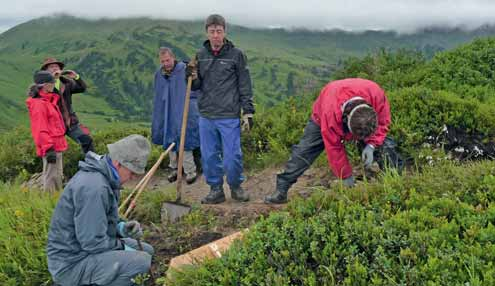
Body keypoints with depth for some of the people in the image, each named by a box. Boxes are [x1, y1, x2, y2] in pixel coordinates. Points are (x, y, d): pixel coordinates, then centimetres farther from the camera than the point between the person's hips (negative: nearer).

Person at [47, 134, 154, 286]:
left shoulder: (104, 177, 4)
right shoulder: (93, 187, -28)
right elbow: (93, 242, -27)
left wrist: (122, 227, -2)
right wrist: (123, 247, -12)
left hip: (87, 245, 10)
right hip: (72, 263, -10)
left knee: (147, 251, 13)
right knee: (142, 261, -23)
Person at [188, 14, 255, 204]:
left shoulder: (236, 54, -2)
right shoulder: (201, 55, 9)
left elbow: (245, 86, 0)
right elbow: (196, 86, 15)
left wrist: (248, 112, -3)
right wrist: (193, 77, -8)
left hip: (229, 117, -4)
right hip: (206, 116, 4)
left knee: (232, 156, 0)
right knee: (209, 156, 8)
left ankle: (236, 187, 22)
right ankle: (216, 189, 21)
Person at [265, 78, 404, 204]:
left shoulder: (376, 94, -40)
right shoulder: (330, 113, -45)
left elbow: (383, 122, -20)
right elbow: (334, 148, -32)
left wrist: (371, 145, -34)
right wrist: (346, 177, -24)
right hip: (321, 119, -3)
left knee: (384, 145, -13)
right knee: (304, 151, -12)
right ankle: (281, 191, -8)